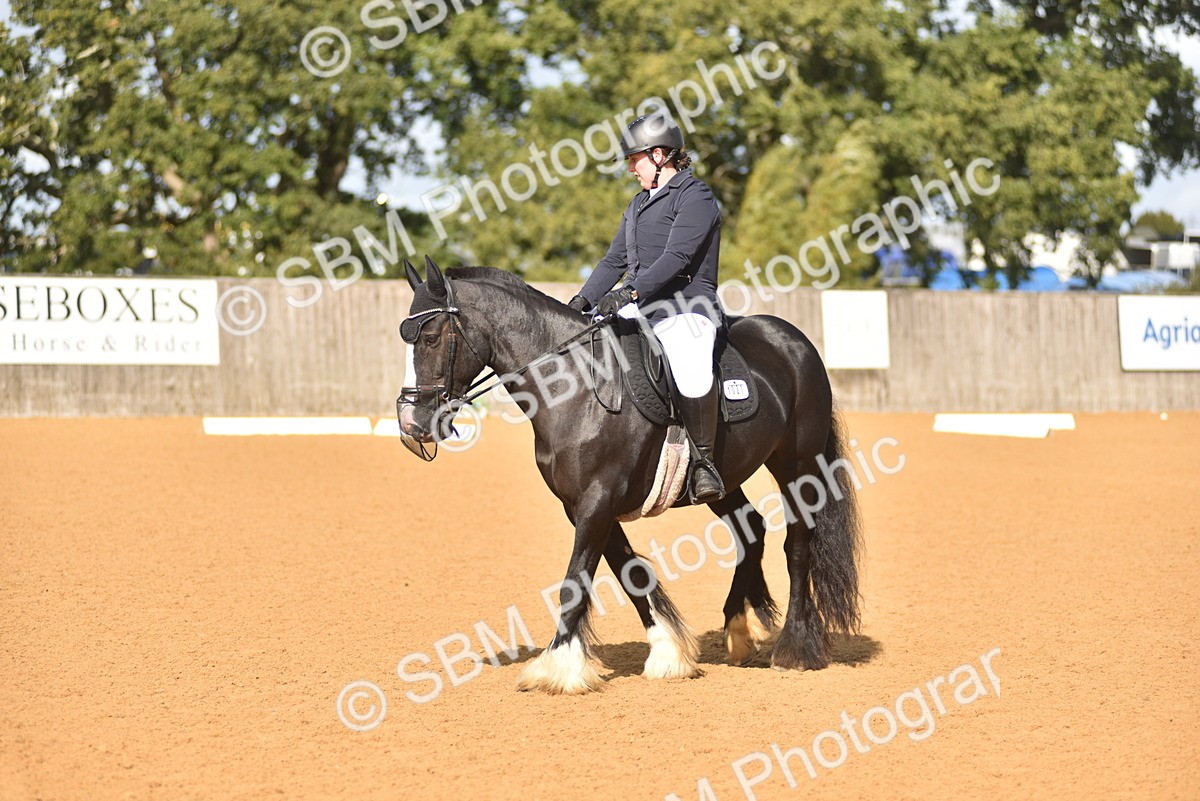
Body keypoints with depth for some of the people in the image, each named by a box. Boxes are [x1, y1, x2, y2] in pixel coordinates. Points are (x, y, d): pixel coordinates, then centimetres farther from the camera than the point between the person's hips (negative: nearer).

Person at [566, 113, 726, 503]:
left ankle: (704, 463, -24)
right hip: (638, 308, 9)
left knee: (692, 375, -36)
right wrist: (582, 302, 7)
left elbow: (676, 257, -17)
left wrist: (631, 293, -27)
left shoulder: (695, 196, -5)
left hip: (685, 308, -9)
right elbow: (615, 260, 21)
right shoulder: (639, 204, 23)